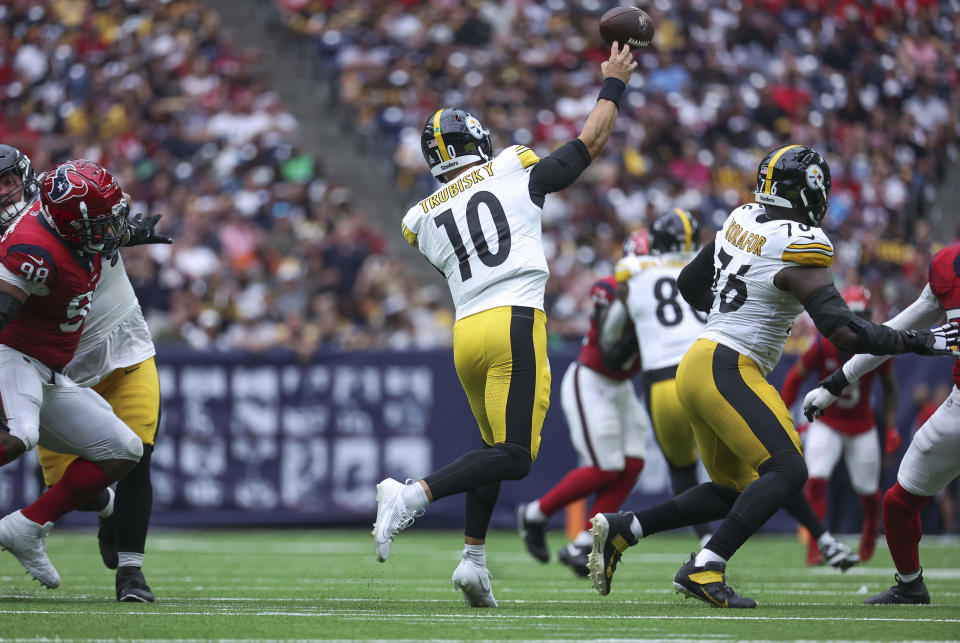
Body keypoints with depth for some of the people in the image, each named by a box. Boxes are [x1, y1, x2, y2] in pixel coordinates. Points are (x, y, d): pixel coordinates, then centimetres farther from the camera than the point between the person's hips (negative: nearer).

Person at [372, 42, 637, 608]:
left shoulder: (425, 218, 15)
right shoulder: (515, 169, 7)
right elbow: (591, 142, 14)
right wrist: (613, 84, 28)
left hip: (465, 330, 5)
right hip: (514, 323, -5)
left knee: (496, 446, 22)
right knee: (514, 457, -8)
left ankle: (474, 558, 12)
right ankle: (414, 495, -26)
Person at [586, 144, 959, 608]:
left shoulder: (742, 222, 9)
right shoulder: (797, 250, -15)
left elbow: (689, 284, 22)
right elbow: (845, 333, -21)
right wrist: (918, 342, -12)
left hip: (696, 365, 9)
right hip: (727, 371, -9)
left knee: (733, 492, 16)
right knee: (787, 471, -17)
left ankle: (620, 530, 13)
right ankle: (704, 568, -24)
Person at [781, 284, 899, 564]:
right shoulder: (823, 344, -20)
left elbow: (889, 387, 3)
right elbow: (794, 378, -6)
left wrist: (892, 428, 0)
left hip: (862, 427, 2)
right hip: (827, 423, -2)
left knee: (868, 491, 8)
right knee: (816, 481, -20)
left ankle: (870, 534, 40)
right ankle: (814, 548, -14)